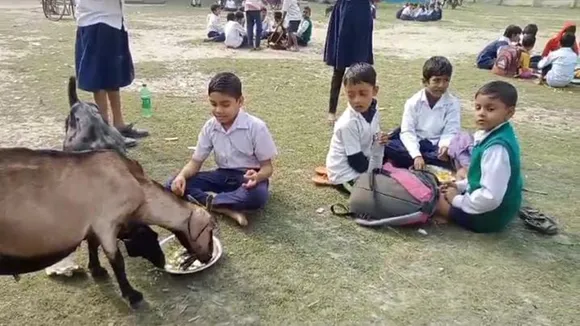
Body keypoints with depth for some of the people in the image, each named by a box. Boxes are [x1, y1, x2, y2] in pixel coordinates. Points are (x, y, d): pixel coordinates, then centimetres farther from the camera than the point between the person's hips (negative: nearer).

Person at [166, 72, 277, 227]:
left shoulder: (256, 127, -17)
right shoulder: (209, 127, -5)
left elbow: (267, 166, -13)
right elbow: (195, 162, 0)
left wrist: (257, 177, -37)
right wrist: (182, 176, -23)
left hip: (249, 177, -4)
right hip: (223, 175, 4)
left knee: (257, 196, -42)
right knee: (173, 185, -17)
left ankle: (208, 201, -21)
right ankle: (227, 209, -29)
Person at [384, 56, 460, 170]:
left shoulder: (453, 103, -3)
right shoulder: (413, 102, -6)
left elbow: (450, 132, -9)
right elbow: (407, 132, -14)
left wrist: (445, 146, -34)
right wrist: (416, 155, -30)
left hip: (436, 146, 1)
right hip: (414, 144, 0)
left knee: (449, 157, -36)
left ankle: (404, 161, -25)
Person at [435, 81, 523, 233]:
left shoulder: (497, 147, -32)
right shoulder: (491, 134, -2)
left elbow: (491, 197, -34)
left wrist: (458, 200, -19)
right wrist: (461, 185, 8)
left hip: (488, 215, -10)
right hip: (483, 201, 10)